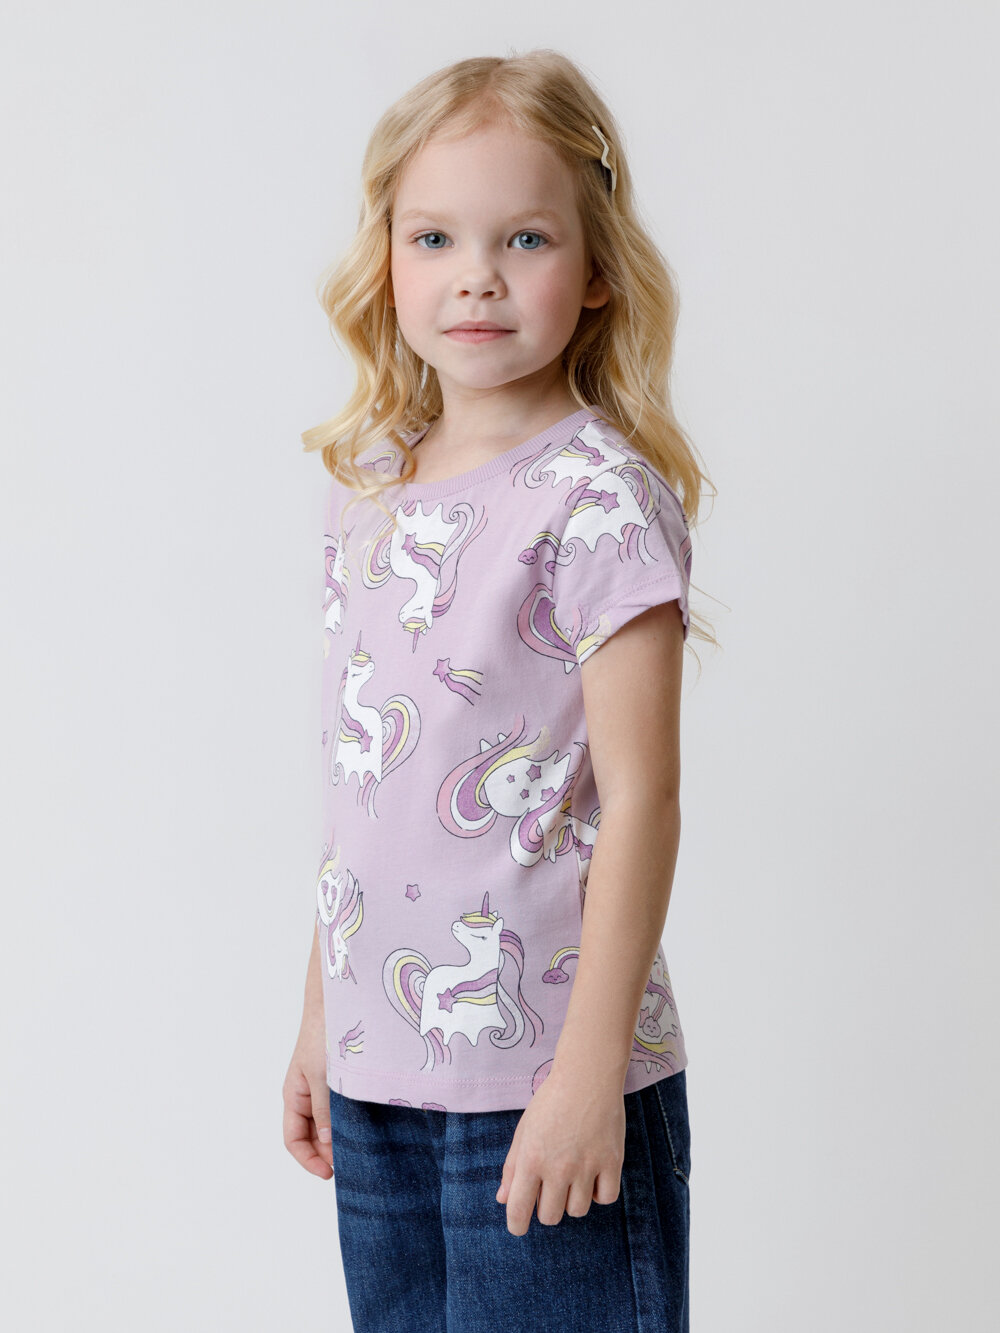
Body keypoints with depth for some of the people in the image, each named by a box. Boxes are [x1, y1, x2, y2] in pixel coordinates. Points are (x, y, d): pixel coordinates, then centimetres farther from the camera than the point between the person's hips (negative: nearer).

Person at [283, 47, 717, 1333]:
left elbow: (639, 799, -15)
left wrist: (590, 1069, -17)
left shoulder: (600, 496, -12)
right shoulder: (368, 491, 7)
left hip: (544, 1080, -6)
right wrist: (319, 1014, 15)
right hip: (378, 1078, 6)